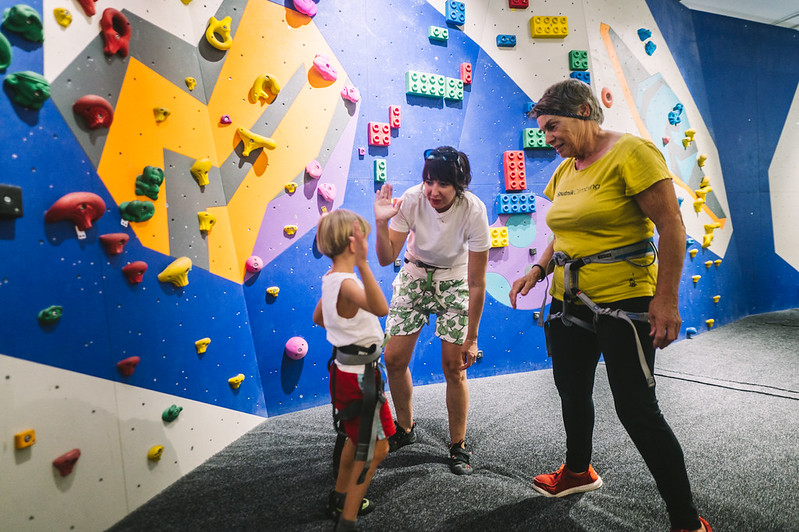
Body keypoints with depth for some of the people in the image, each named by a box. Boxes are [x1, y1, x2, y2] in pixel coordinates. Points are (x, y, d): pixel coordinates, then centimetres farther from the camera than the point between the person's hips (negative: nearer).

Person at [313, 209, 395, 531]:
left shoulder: (330, 280, 3)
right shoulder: (346, 283, -26)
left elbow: (318, 318, 20)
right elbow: (380, 309, -47)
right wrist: (362, 264, -55)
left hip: (347, 369, 10)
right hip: (359, 375, -10)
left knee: (358, 439, 27)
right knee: (376, 449, 4)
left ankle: (341, 499, 45)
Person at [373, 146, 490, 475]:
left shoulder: (473, 210, -26)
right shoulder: (412, 199, -22)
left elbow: (476, 282, -19)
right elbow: (387, 259, -17)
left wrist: (471, 339, -16)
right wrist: (381, 223, -35)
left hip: (454, 281, -2)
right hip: (415, 276, 3)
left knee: (454, 366, -8)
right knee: (393, 358, -1)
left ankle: (458, 446, 14)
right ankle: (405, 429, 25)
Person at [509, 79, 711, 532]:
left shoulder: (630, 152, -12)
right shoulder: (565, 170, 11)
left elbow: (671, 225, -16)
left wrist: (666, 298, -21)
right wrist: (538, 270, 4)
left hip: (623, 302, -8)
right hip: (569, 300, 8)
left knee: (636, 409, -4)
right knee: (573, 390, 19)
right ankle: (578, 472, 44)